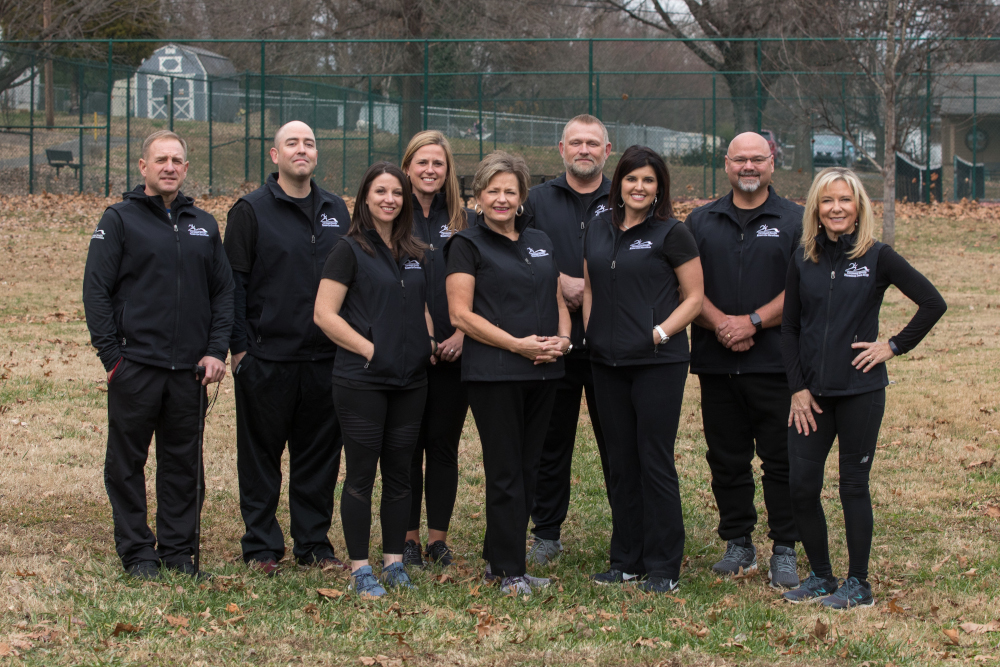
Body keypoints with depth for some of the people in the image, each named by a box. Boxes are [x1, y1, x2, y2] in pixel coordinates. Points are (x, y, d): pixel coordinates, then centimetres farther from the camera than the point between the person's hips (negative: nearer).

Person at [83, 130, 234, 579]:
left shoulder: (203, 225, 13)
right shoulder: (119, 220, 0)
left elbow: (223, 291, 14)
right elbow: (96, 290, -3)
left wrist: (217, 350, 2)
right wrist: (111, 354, -10)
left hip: (191, 371, 4)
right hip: (135, 367, -3)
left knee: (184, 462, 8)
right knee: (127, 461, 2)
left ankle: (178, 547, 17)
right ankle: (136, 550, 11)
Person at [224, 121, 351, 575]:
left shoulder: (336, 211, 13)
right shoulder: (252, 211, -2)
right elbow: (233, 283, -4)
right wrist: (239, 346, -9)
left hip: (325, 359, 4)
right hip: (266, 357, -4)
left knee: (319, 454, 8)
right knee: (261, 456, 3)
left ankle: (314, 544, 17)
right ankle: (261, 547, 11)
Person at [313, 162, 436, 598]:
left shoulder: (414, 253, 13)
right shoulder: (350, 250, -4)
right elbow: (324, 314, -9)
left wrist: (428, 342, 5)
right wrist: (369, 349, -14)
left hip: (410, 380, 5)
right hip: (362, 379, -5)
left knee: (400, 473, 10)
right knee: (361, 474, -1)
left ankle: (394, 560, 19)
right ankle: (359, 568, 6)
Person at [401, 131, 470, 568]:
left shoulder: (462, 222, 8)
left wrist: (463, 334, -6)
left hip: (453, 351, 2)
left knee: (444, 444, 5)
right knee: (407, 443, 3)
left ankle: (438, 538, 13)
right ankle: (408, 536, 11)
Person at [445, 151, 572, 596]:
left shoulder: (540, 242, 17)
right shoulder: (468, 245, -1)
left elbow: (559, 299, 21)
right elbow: (461, 314, -9)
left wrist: (564, 338, -1)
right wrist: (517, 344, -16)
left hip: (542, 373, 6)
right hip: (493, 372, -6)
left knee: (526, 468, 8)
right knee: (505, 472, -3)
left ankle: (498, 558, 17)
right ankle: (510, 571, 2)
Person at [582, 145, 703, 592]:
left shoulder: (671, 234, -4)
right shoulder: (598, 230, 11)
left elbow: (694, 297, -3)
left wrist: (661, 332, -13)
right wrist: (590, 331, 7)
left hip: (658, 362, -5)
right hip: (607, 362, 5)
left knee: (655, 462, -3)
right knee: (621, 462, 10)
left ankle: (663, 567, 4)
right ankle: (628, 560, 20)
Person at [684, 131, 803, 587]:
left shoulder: (794, 221, 4)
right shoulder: (701, 222, 12)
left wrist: (753, 322, -14)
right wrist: (720, 323, -12)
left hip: (775, 361, -3)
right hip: (715, 361, 3)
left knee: (781, 460, -2)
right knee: (726, 459, 8)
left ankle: (784, 551, 5)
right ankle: (738, 544, 18)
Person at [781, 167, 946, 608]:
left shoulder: (877, 257, -3)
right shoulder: (804, 259, 6)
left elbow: (933, 304, -3)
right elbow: (789, 327, 9)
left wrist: (895, 346, -5)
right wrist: (797, 388, 1)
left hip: (861, 390, -3)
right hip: (812, 392, 3)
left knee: (853, 485, 2)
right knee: (800, 486, 1)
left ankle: (858, 584, 11)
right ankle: (820, 576, 17)